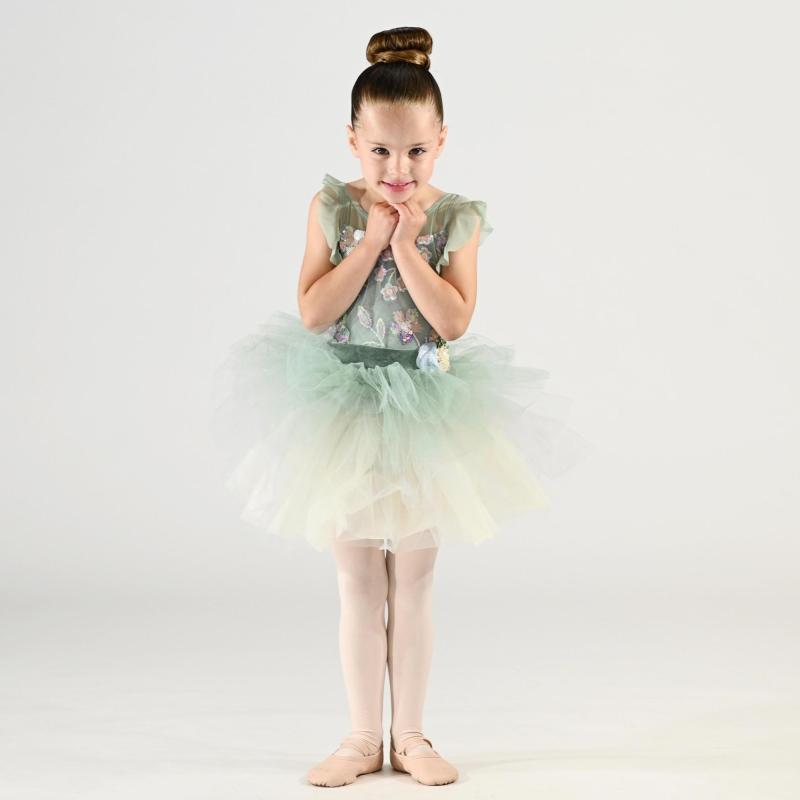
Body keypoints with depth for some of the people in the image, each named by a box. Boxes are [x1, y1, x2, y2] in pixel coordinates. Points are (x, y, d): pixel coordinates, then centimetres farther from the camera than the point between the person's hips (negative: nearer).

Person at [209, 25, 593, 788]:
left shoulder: (456, 218, -6)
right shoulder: (332, 207, -5)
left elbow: (454, 321, -15)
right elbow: (312, 311, -13)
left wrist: (406, 246, -19)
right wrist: (371, 241, -16)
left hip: (426, 412, 0)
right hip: (342, 407, 0)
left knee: (412, 580, 9)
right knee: (358, 581, 7)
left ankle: (409, 735, 20)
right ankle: (363, 737, 18)